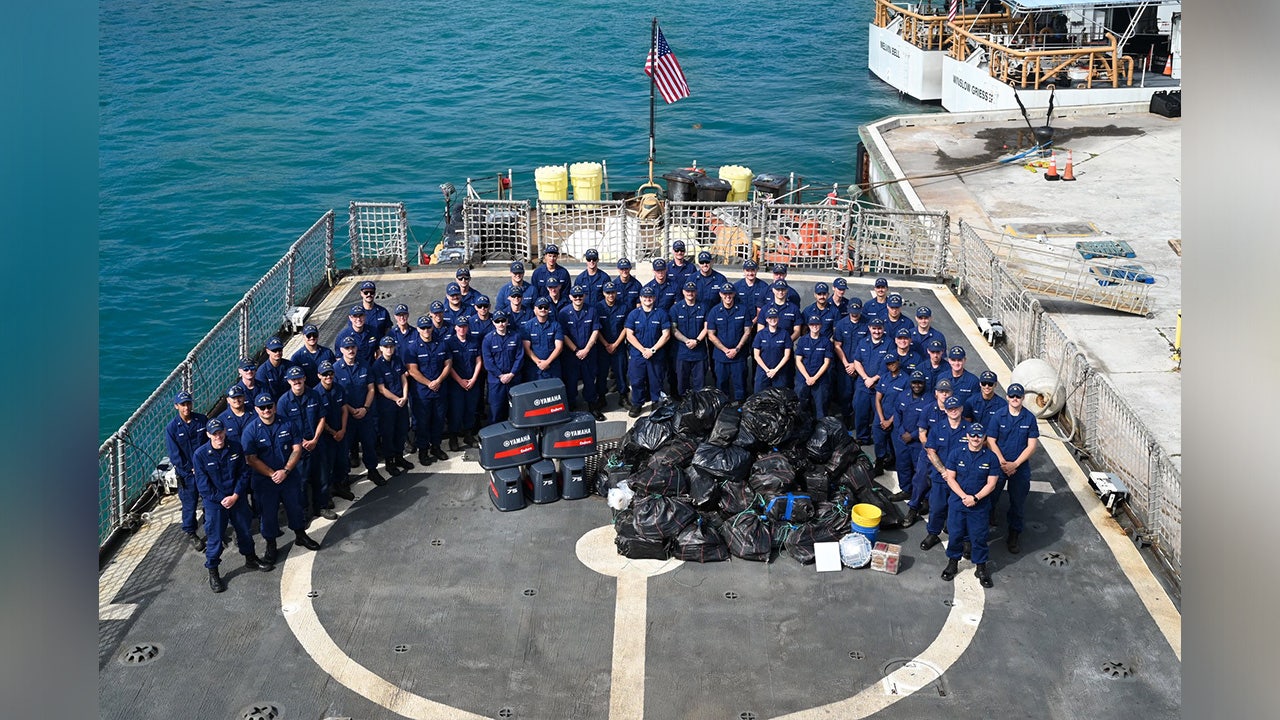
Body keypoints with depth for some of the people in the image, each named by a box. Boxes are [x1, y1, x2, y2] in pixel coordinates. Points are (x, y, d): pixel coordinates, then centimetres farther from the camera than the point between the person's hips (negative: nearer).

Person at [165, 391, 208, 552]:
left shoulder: (202, 420, -3)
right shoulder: (171, 428, -9)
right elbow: (174, 454, -9)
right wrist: (190, 470, -12)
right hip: (187, 473, -2)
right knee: (189, 503, 7)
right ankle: (190, 533, 25)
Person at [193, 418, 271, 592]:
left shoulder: (235, 448, -7)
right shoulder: (200, 454, -15)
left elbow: (244, 474, -2)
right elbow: (203, 484, -12)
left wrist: (235, 496, -12)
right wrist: (221, 500, -17)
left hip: (238, 498, 3)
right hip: (214, 502, -3)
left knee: (245, 530, 19)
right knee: (215, 537, 2)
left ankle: (250, 558, 41)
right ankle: (213, 573, 17)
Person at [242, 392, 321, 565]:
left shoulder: (287, 424, -4)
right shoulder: (251, 431, -11)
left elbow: (297, 449, -4)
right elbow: (251, 459, -13)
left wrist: (285, 471, -16)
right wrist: (272, 474, -19)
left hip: (289, 477, 2)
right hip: (264, 481, -2)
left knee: (295, 507, 16)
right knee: (268, 513, 8)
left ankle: (300, 536, 39)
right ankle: (271, 547, 25)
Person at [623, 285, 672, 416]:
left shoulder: (661, 314, -1)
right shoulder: (633, 314, 2)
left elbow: (666, 335, -4)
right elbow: (629, 335, -2)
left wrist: (652, 350, -12)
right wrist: (643, 350, -12)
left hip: (656, 355, -1)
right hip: (637, 354, 1)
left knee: (655, 380, 6)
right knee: (636, 381, 4)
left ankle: (656, 402, 22)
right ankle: (636, 404, 17)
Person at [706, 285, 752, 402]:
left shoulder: (742, 310, 0)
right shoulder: (714, 311, 0)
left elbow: (747, 332, 1)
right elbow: (711, 335, -1)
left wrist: (736, 349, -9)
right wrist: (726, 350, -9)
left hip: (739, 356, 0)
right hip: (720, 356, 1)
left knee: (739, 384, 2)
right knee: (721, 384, 7)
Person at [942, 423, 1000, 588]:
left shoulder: (990, 457, -7)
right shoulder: (956, 453, -6)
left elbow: (991, 484, -6)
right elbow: (950, 478, -6)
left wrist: (975, 498, -17)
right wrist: (964, 496, -16)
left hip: (980, 505, -1)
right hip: (957, 502, 1)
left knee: (979, 536, 7)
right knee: (955, 534, 10)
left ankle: (980, 567, 24)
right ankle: (953, 562, 31)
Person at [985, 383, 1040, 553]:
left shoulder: (1030, 418, -6)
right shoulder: (998, 416, -7)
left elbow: (1032, 445, -6)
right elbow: (991, 441, -7)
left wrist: (1014, 464, -14)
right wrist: (1003, 462, -16)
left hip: (1020, 468, 1)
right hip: (998, 465, -1)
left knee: (1017, 504, 10)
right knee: (990, 499, 7)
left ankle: (1014, 537, 24)